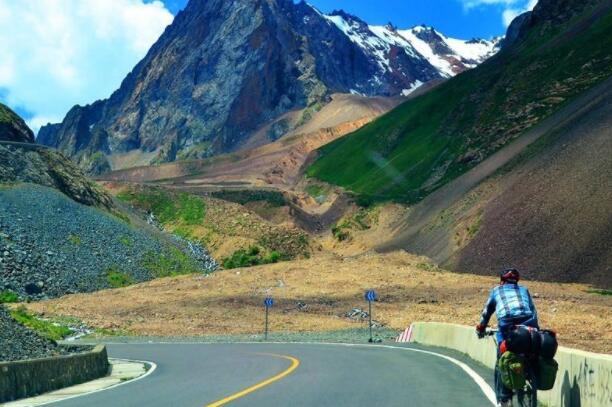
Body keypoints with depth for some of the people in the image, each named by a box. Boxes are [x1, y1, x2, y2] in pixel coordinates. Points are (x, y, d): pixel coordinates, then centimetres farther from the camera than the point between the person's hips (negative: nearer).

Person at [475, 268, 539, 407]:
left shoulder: (497, 290, 28)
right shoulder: (524, 290, 32)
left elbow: (487, 311, 36)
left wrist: (481, 329, 48)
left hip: (506, 323, -2)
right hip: (529, 325, 2)